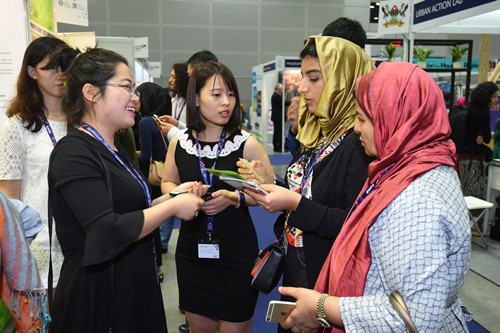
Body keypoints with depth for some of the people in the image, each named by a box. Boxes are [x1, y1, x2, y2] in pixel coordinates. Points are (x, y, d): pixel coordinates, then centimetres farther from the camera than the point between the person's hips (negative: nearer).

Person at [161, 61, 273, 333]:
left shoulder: (246, 144, -9)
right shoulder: (180, 142, 0)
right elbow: (167, 183, 13)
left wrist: (235, 198, -20)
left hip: (236, 253, -3)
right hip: (191, 251, 3)